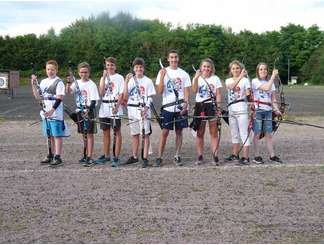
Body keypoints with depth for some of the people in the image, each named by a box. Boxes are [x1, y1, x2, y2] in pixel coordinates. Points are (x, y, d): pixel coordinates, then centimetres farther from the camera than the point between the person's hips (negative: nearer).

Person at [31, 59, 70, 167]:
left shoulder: (59, 82, -7)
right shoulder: (43, 82, 13)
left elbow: (59, 99, -14)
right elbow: (38, 97, 11)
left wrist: (52, 111, -23)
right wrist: (34, 85, -1)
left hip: (56, 114, -7)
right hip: (46, 113, 7)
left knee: (57, 135, -4)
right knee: (50, 136, 14)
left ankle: (57, 157, -2)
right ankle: (50, 156, 23)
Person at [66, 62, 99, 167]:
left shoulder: (91, 85, -9)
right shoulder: (77, 83, 9)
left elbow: (93, 101, -13)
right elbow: (68, 91, -3)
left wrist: (88, 111, -23)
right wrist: (69, 82, -19)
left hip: (89, 111, -6)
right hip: (80, 111, 6)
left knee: (89, 134, -4)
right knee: (84, 134, 14)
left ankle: (90, 158, -3)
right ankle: (86, 155, 25)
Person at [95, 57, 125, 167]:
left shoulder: (119, 78, 1)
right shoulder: (103, 78, 14)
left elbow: (121, 94, -6)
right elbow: (101, 93, 0)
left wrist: (116, 106, -20)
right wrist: (104, 77, -4)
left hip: (115, 107, -5)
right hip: (104, 108, 5)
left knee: (117, 132, -2)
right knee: (105, 132, 10)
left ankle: (116, 157, 0)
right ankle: (106, 156, 20)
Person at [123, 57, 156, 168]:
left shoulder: (148, 81, 1)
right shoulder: (131, 80, 9)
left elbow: (150, 98, -1)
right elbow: (125, 97, 1)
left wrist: (146, 108, -17)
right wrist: (126, 82, -7)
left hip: (144, 110, -3)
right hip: (132, 110, 3)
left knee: (145, 134, -4)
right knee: (134, 134, 11)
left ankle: (145, 158, -2)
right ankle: (134, 156, 21)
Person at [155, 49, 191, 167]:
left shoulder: (184, 74, 8)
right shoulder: (162, 72, 4)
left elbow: (186, 91, 4)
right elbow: (159, 91, -5)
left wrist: (185, 105, -10)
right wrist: (162, 76, -16)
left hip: (180, 107, 2)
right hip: (167, 107, -1)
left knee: (179, 131, 5)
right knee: (165, 131, -4)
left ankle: (177, 156, 13)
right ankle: (159, 157, 1)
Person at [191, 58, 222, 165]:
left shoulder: (215, 79, 7)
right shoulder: (197, 78, 9)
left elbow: (218, 94, 3)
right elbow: (194, 90, -9)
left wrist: (218, 107, -6)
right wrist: (196, 78, -20)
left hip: (212, 106, -1)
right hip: (200, 106, 1)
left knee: (213, 132, -1)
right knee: (200, 133, 4)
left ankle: (215, 156, 1)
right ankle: (200, 157, 9)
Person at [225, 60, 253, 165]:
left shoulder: (245, 80, 0)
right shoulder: (228, 80, 9)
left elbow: (248, 94, -6)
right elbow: (231, 86, -15)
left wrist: (249, 94, -27)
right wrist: (240, 76, -26)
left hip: (242, 109, -5)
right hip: (231, 109, 5)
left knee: (244, 133, -7)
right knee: (234, 134, 14)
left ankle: (245, 157, -7)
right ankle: (235, 155, 24)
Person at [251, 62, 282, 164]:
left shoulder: (270, 82, 14)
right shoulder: (255, 81, -4)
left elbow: (273, 98, 13)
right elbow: (266, 88, -19)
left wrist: (276, 109, 2)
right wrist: (273, 76, -13)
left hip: (268, 110, 5)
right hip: (258, 110, -5)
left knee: (269, 134, 6)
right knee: (257, 134, -1)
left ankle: (272, 155, 13)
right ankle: (257, 156, 6)